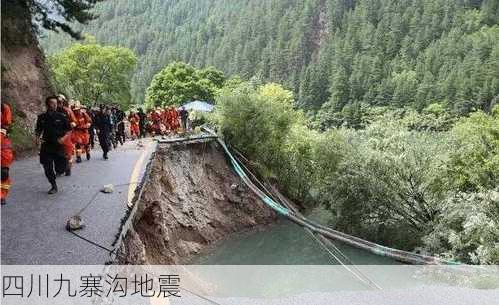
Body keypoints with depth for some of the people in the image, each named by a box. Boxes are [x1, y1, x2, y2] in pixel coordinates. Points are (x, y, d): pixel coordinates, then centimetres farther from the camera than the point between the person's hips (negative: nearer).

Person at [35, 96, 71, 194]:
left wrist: (64, 138, -16)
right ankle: (54, 186, 23)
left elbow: (69, 131, 1)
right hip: (46, 146, 2)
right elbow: (38, 130, 16)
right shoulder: (42, 117, 3)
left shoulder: (62, 116, -3)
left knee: (61, 168, -2)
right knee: (48, 168, 4)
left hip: (59, 146, -2)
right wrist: (37, 137, -3)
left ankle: (58, 171, 36)